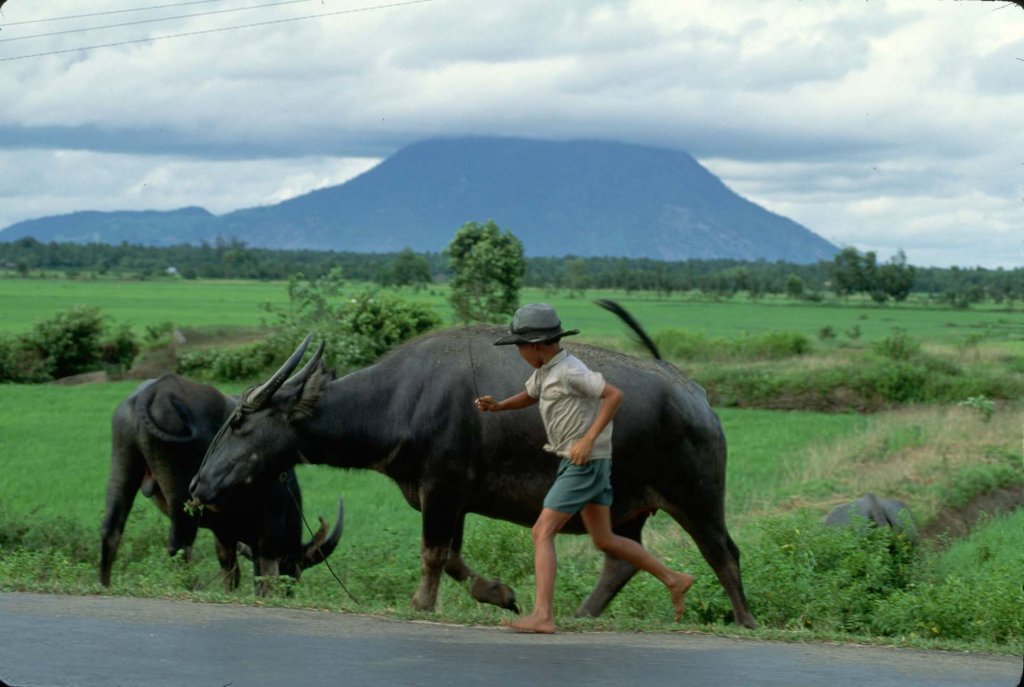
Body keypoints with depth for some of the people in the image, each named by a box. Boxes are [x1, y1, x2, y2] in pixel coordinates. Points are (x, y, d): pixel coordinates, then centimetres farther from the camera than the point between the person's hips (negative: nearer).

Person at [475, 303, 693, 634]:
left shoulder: (569, 370, -18)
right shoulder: (546, 369, 11)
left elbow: (614, 394, -23)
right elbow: (528, 396, 30)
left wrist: (588, 439, -26)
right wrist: (497, 405, 10)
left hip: (586, 464, -10)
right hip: (580, 465, 10)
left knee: (542, 533, -11)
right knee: (604, 541, 14)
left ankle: (542, 615, -15)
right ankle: (674, 579, 20)